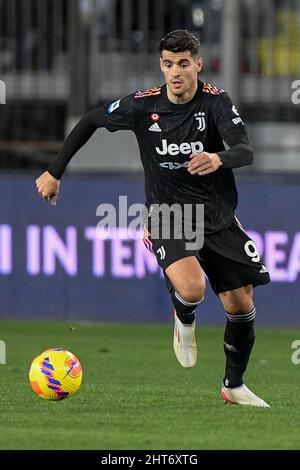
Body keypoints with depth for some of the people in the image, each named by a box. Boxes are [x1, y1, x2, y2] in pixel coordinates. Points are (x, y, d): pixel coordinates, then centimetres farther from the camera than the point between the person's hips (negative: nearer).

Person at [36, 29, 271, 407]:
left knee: (241, 305, 2)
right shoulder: (143, 106, -9)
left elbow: (245, 151, -25)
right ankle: (184, 320, 9)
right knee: (191, 288, -30)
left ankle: (234, 386, 26)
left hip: (218, 216, 2)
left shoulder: (216, 102, -11)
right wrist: (55, 172, 8)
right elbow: (90, 121, 7)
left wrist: (219, 158, -48)